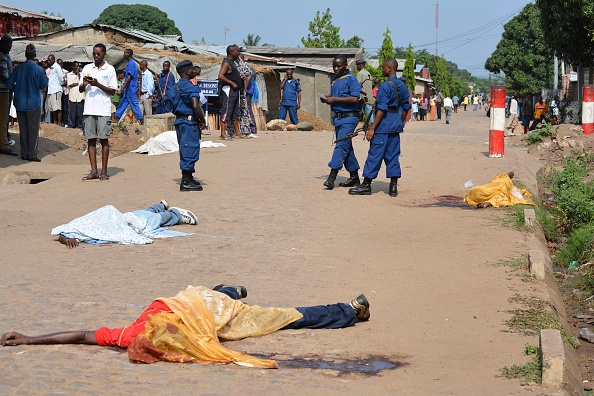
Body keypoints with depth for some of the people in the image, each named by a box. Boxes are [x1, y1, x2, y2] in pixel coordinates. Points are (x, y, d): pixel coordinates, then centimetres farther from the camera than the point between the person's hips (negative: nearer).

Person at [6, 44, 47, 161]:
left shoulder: (18, 68, -1)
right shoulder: (38, 69, -11)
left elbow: (9, 83, -2)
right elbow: (44, 85, -3)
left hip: (20, 103, 3)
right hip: (34, 103, -3)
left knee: (23, 129, 10)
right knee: (33, 129, 2)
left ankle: (24, 154, 11)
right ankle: (32, 154, 0)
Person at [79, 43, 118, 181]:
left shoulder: (110, 69, 3)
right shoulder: (87, 68, 12)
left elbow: (113, 91, -1)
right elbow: (80, 89, 14)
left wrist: (98, 84, -14)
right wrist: (84, 84, -8)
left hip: (104, 111, -3)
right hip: (89, 110, 3)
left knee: (104, 139, -2)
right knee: (91, 139, 2)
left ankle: (104, 171, 2)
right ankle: (93, 171, 5)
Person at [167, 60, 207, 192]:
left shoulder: (176, 87, 14)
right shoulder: (190, 87, -15)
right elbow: (195, 106, -26)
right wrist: (202, 120, -11)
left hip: (179, 121, 10)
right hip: (189, 121, -10)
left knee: (185, 150, 16)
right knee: (190, 150, -7)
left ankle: (188, 178, 25)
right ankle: (186, 182, -7)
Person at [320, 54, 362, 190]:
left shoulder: (351, 79, -11)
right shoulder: (334, 79, 14)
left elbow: (354, 99, -21)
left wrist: (335, 99, -20)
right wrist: (326, 97, 3)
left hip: (348, 118, -9)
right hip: (337, 117, 9)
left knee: (341, 145, -15)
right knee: (346, 147, 13)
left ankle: (332, 177, -21)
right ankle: (354, 177, 20)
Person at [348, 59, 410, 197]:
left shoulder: (386, 86, -14)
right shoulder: (402, 86, 9)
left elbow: (382, 109, -19)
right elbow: (406, 108, 15)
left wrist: (372, 128, -17)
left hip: (383, 127, -7)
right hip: (395, 127, 8)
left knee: (375, 155, -1)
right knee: (393, 156, 10)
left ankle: (366, 185, 4)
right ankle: (393, 186, 8)